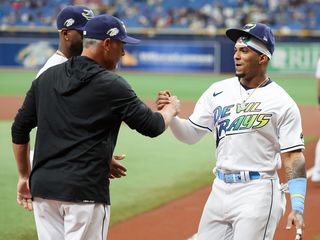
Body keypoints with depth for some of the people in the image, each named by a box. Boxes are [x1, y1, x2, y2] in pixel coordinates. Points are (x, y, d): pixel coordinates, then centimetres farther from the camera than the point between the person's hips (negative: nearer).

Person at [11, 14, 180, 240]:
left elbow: (19, 129, 14)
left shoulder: (46, 78, 11)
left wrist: (24, 176, 22)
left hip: (42, 187, 6)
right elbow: (151, 126, -3)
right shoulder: (111, 84, -6)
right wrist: (171, 109, 18)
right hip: (85, 191, -6)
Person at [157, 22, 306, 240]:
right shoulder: (218, 91, 8)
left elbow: (293, 157, -9)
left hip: (257, 194, -6)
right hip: (220, 190, 6)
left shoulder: (282, 103, -7)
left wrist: (298, 208, -16)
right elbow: (191, 134, 10)